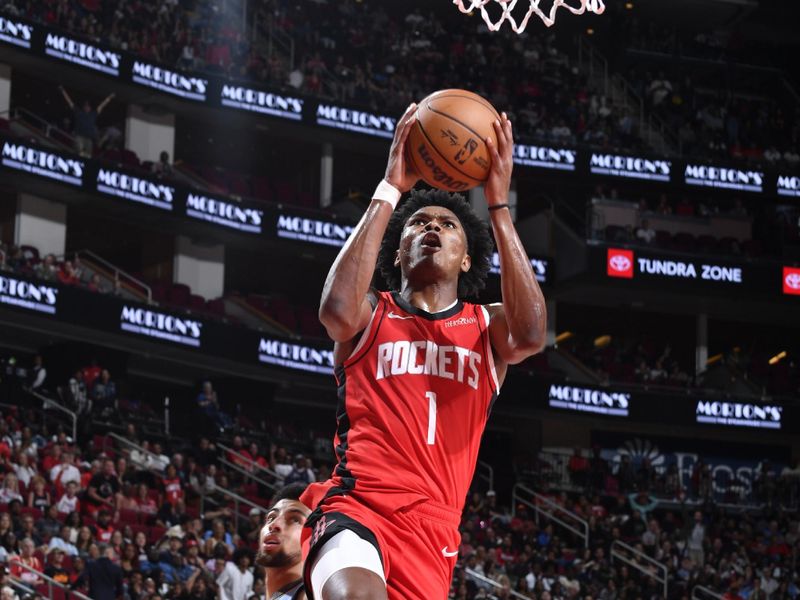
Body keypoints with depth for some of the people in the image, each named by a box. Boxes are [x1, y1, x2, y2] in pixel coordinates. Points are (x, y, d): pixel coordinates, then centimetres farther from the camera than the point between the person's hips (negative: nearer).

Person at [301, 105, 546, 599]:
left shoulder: (487, 328, 15)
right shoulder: (372, 315, 12)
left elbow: (531, 335, -11)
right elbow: (337, 309, -15)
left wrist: (499, 205, -11)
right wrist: (390, 191, -10)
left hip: (433, 530, 3)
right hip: (356, 508, -3)